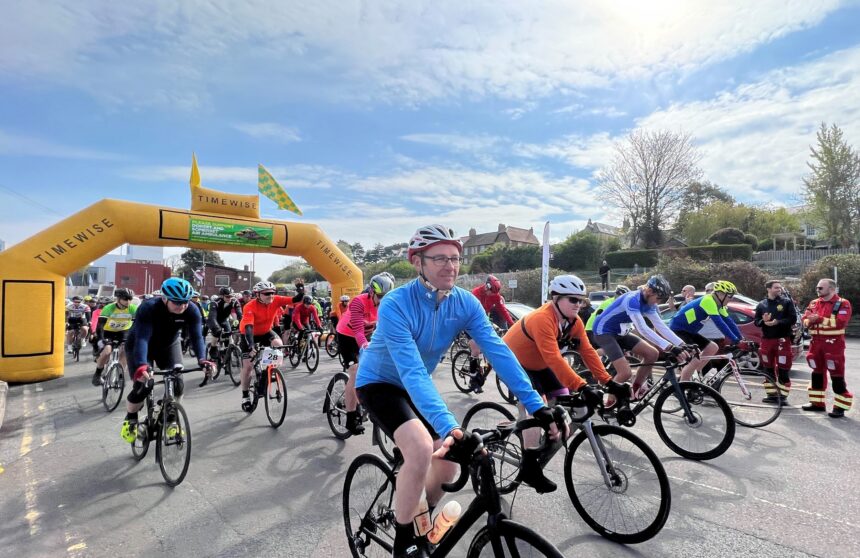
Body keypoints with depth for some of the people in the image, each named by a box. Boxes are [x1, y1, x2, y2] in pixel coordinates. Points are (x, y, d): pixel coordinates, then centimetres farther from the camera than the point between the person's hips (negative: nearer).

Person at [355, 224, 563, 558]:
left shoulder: (466, 303, -17)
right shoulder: (395, 305, -33)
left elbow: (499, 352, -22)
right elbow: (412, 372, -41)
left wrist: (536, 405, -29)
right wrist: (449, 427, -51)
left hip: (416, 387, 6)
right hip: (379, 382, -5)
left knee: (449, 462, 3)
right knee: (421, 448, -28)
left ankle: (418, 524, 34)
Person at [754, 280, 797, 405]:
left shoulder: (787, 302, 1)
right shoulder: (761, 304, 9)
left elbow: (793, 319, -7)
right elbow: (756, 321, 9)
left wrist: (778, 322, -19)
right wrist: (763, 321, -12)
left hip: (782, 339, -3)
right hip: (766, 340, 3)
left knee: (783, 370, -4)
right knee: (768, 369, 10)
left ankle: (783, 396, 5)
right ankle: (772, 394, 20)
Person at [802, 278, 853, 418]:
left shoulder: (842, 303, -7)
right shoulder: (814, 303, 13)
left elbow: (840, 322, -19)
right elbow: (805, 318, 10)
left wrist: (820, 319, -18)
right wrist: (810, 321, -12)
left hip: (833, 343, -7)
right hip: (816, 342, 7)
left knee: (837, 375, -4)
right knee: (817, 372, 13)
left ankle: (840, 407, 2)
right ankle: (817, 403, 23)